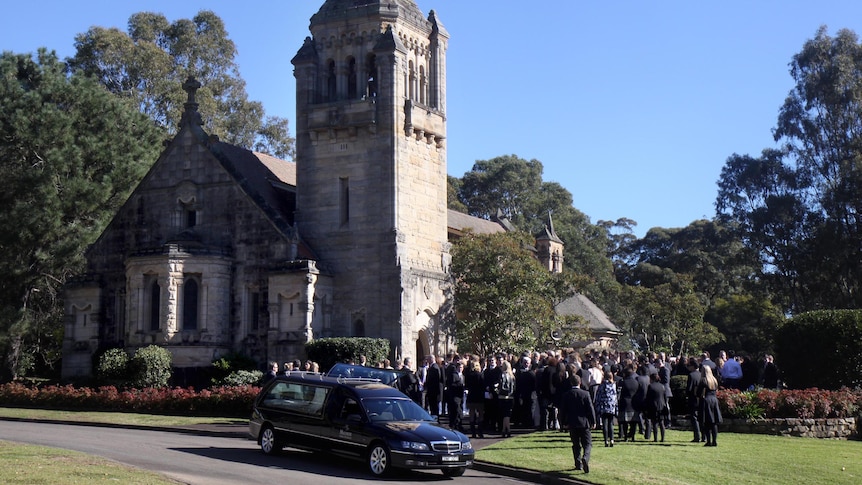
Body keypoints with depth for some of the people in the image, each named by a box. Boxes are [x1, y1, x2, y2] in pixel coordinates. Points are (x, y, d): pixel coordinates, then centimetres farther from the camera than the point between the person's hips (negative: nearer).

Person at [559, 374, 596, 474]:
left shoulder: (566, 395, -2)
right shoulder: (585, 394, -6)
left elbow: (562, 409, 3)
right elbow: (590, 409, -5)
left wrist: (564, 422, 14)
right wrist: (593, 421, 4)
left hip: (572, 424, 2)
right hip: (584, 423, -2)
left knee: (576, 444, 13)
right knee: (588, 444, 2)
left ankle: (578, 463, 11)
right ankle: (585, 458, -23)